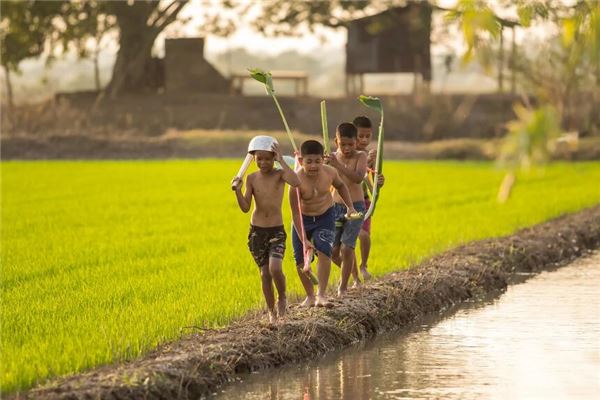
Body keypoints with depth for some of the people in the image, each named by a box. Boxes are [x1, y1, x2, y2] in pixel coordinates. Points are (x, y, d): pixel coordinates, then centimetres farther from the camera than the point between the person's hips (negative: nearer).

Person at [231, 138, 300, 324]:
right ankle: (271, 312, 21)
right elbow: (245, 207, -8)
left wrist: (281, 160, -28)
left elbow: (296, 182, -32)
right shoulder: (251, 178, -3)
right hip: (256, 231, 2)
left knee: (275, 269, -20)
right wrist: (237, 190, -25)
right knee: (265, 273, 5)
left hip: (277, 231, -2)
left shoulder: (280, 174, -9)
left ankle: (282, 298, 10)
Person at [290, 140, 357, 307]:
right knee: (301, 260, 1)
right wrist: (304, 240, -25)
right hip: (303, 220, 0)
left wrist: (350, 207, 6)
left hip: (325, 218, 1)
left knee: (323, 252, -20)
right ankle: (310, 296, 20)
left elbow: (340, 185, 10)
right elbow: (296, 213, -23)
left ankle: (321, 294, -19)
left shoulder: (330, 172, -17)